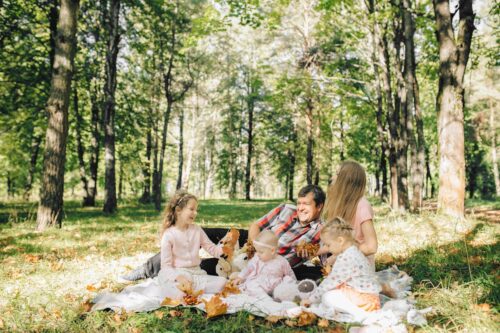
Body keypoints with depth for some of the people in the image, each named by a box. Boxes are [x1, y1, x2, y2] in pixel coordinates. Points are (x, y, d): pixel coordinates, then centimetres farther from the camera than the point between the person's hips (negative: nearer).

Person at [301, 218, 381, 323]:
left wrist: (311, 299, -9)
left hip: (365, 299, -10)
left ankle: (358, 312, -26)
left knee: (327, 298, -16)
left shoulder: (346, 258, -19)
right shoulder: (354, 252, 12)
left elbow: (331, 281, -17)